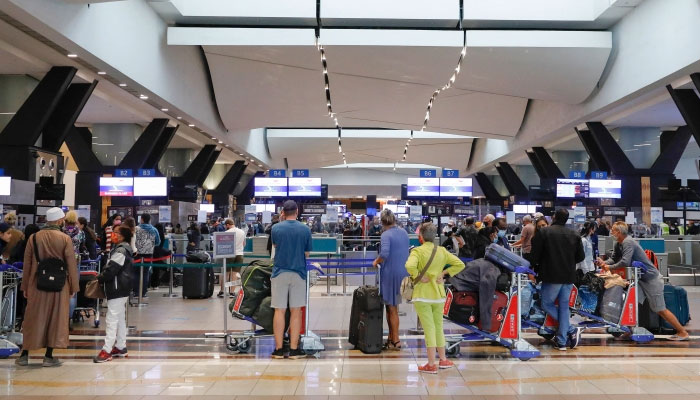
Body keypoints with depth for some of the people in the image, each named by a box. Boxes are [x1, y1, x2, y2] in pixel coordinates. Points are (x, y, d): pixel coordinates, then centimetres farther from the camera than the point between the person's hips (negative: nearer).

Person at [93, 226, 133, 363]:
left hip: (117, 289, -11)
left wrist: (100, 278, -4)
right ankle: (121, 347, 24)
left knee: (112, 318, -9)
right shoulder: (124, 248, 15)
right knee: (120, 318, 15)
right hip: (122, 289, 11)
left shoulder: (121, 250, -17)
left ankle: (107, 350, -8)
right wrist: (103, 277, 7)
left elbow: (112, 269, -20)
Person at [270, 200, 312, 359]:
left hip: (280, 273, 0)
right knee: (296, 311, 5)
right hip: (298, 273, 0)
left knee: (279, 311, 5)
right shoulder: (305, 229, -2)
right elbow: (307, 253, 4)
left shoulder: (276, 228, -3)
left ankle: (279, 349, 8)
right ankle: (294, 349, 7)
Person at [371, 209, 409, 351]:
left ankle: (396, 342, 10)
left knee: (392, 309, 3)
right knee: (391, 307, 18)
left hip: (390, 274, -7)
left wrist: (376, 262, -11)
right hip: (403, 273, 7)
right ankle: (391, 338, 25)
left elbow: (384, 253, -29)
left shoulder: (386, 235, -15)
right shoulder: (404, 233, 8)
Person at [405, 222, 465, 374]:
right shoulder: (442, 251, 3)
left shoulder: (418, 251, -12)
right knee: (438, 327, 19)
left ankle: (431, 364, 5)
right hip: (439, 294, 5)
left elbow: (410, 266, -30)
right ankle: (443, 360, 28)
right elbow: (460, 264, 2)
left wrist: (418, 277, -15)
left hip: (422, 295, -5)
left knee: (429, 328, 0)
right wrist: (444, 273, 2)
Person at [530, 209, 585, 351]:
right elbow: (581, 256, 8)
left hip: (552, 276, -5)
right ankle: (562, 341, 11)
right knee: (564, 306, 11)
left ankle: (572, 330, 1)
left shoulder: (544, 232, -8)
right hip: (569, 277, 5)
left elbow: (535, 254, -7)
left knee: (547, 304, 10)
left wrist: (541, 264, 13)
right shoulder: (574, 235, 4)